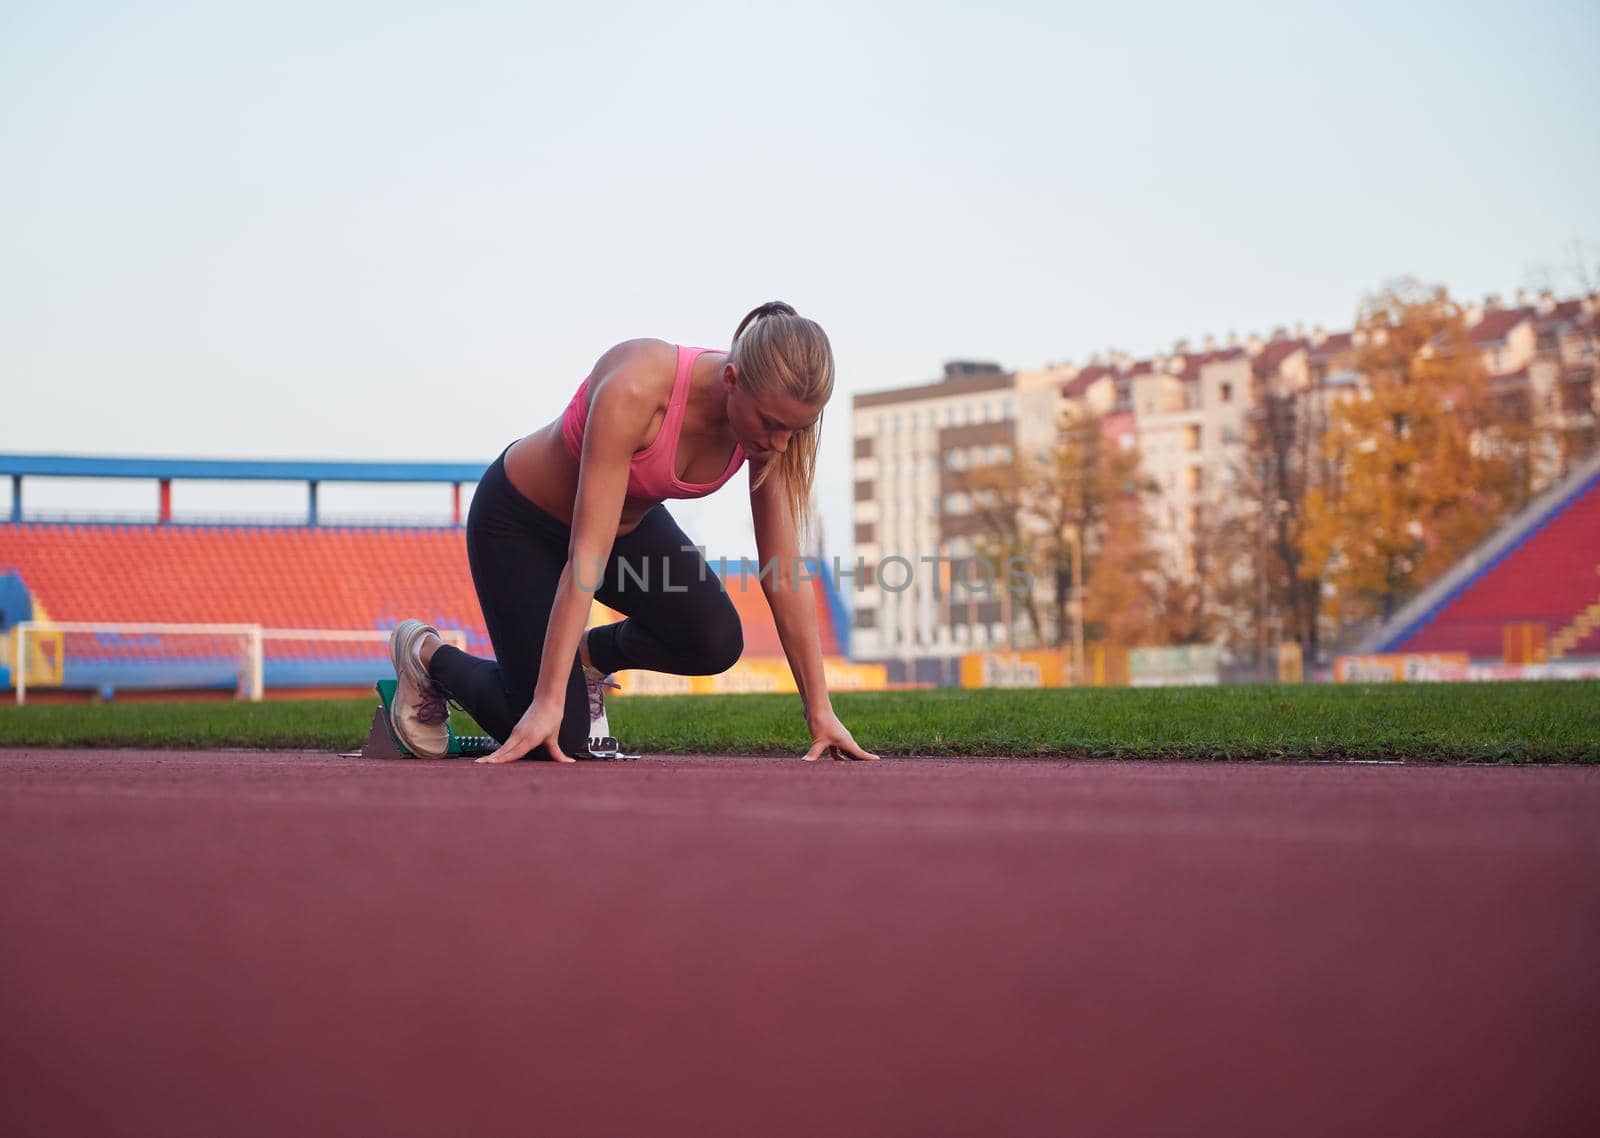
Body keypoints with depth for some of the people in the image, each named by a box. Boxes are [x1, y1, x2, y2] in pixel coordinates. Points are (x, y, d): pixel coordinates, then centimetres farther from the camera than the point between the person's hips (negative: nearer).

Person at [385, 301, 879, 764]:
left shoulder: (773, 418, -22)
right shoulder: (635, 389, -40)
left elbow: (785, 572, -16)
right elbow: (587, 555, -41)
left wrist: (820, 710, -17)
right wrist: (547, 703, -43)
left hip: (631, 518, 6)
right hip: (519, 521, -6)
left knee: (715, 641, -20)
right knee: (558, 736, -12)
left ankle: (592, 654, 12)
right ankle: (425, 654, 16)